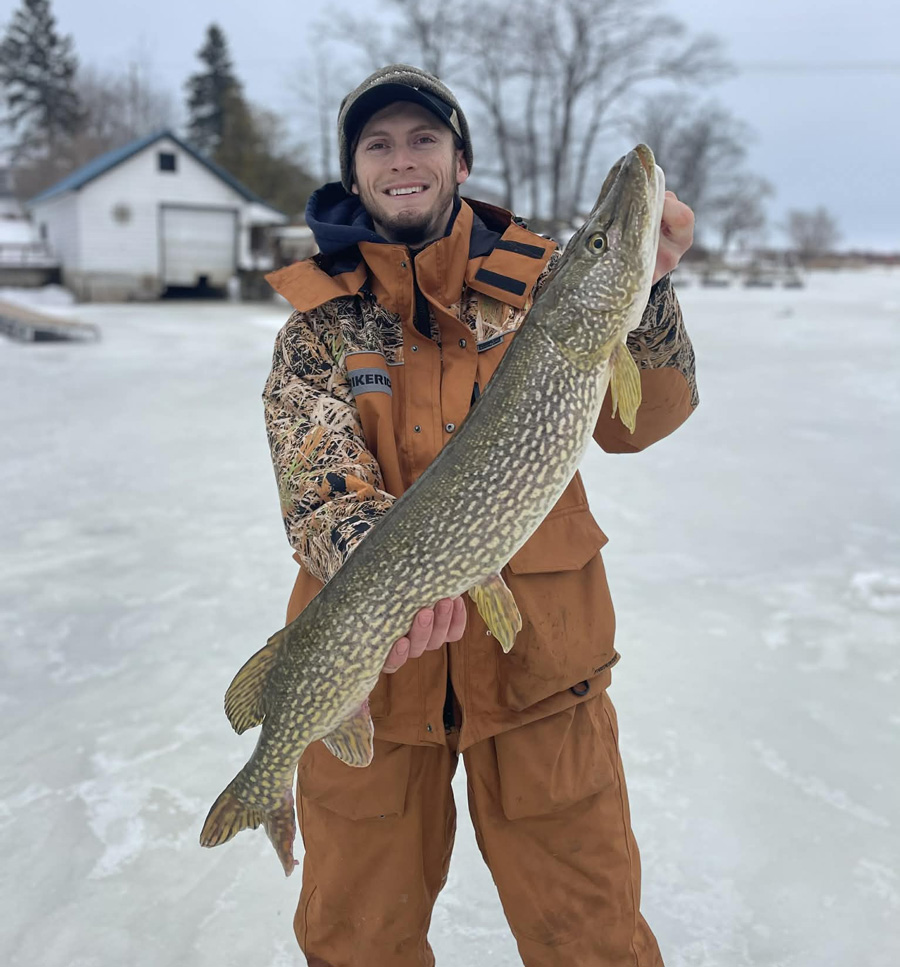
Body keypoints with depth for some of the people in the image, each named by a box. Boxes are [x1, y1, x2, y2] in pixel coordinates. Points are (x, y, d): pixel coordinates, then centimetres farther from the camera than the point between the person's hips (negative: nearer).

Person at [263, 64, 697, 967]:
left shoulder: (538, 280, 0)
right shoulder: (318, 316, -1)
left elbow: (638, 419, -9)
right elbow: (318, 481, -13)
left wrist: (644, 289, -25)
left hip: (539, 657, 0)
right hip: (373, 659, 1)